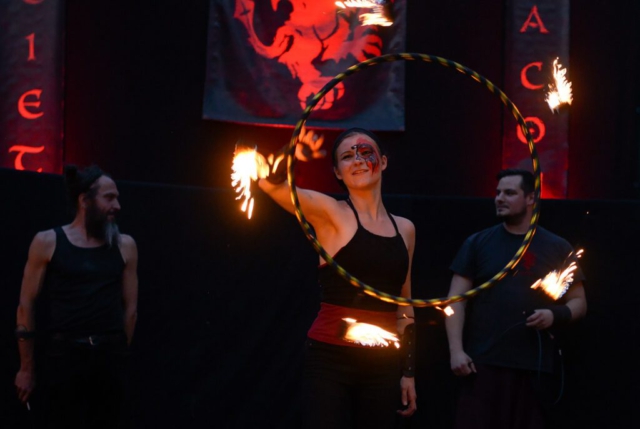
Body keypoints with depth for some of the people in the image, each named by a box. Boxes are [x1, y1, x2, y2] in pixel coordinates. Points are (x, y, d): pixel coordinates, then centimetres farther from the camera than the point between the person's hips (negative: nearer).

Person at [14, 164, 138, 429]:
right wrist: (26, 368, 1)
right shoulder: (48, 242, 1)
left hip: (108, 355, 3)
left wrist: (119, 352, 10)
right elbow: (26, 305, 2)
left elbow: (130, 307, 11)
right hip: (64, 353, -2)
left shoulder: (124, 246, 8)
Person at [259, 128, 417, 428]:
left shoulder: (404, 228, 13)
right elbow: (270, 183, -20)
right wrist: (291, 155, -41)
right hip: (331, 359, -5)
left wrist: (408, 371, 16)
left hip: (383, 363, 5)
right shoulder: (330, 213, -2)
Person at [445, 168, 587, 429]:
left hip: (534, 366, 1)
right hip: (483, 363, 0)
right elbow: (457, 300, 5)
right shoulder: (477, 243, 8)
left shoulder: (557, 248, 9)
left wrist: (556, 315, -11)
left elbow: (578, 302, 11)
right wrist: (456, 350, -7)